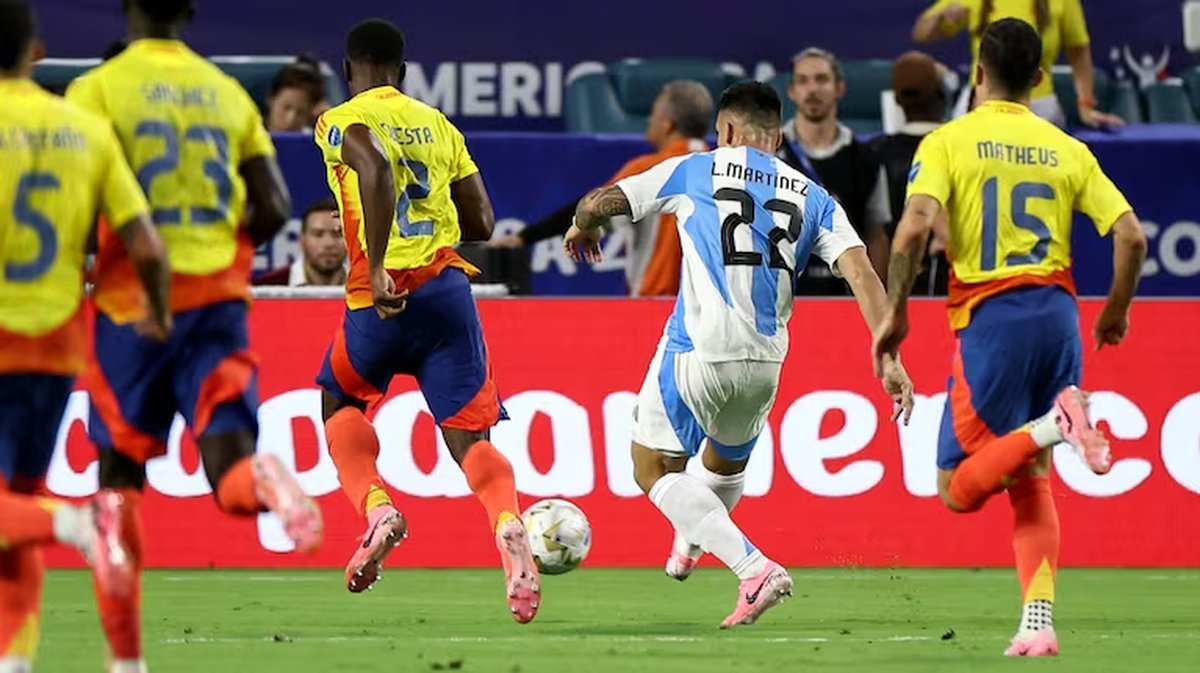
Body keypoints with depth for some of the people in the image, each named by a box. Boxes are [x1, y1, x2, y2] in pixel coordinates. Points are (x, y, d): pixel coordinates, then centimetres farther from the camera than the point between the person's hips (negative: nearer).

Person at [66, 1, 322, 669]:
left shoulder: (99, 90, -2)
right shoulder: (229, 94, 11)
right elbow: (274, 211, 7)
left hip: (134, 303, -2)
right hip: (218, 298, 2)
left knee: (120, 475, 11)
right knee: (229, 475, -4)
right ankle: (266, 478, -43)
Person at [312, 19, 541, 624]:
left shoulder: (341, 121, 1)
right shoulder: (437, 124, 17)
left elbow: (376, 168, -22)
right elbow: (482, 223, 16)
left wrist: (377, 267, -25)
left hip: (385, 295, -3)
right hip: (449, 288, 3)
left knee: (339, 403, 24)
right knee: (470, 437, -1)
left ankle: (376, 507, -1)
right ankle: (508, 523, -32)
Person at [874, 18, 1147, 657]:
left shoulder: (948, 142, 1)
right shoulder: (1067, 150, 10)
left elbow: (914, 227, -14)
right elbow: (1131, 235, 4)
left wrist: (894, 310, -3)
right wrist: (1117, 311, 20)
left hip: (989, 318, -4)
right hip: (1057, 313, 4)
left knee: (959, 489, 0)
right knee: (1031, 481, 14)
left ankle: (1054, 424, -26)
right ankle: (1038, 622, -2)